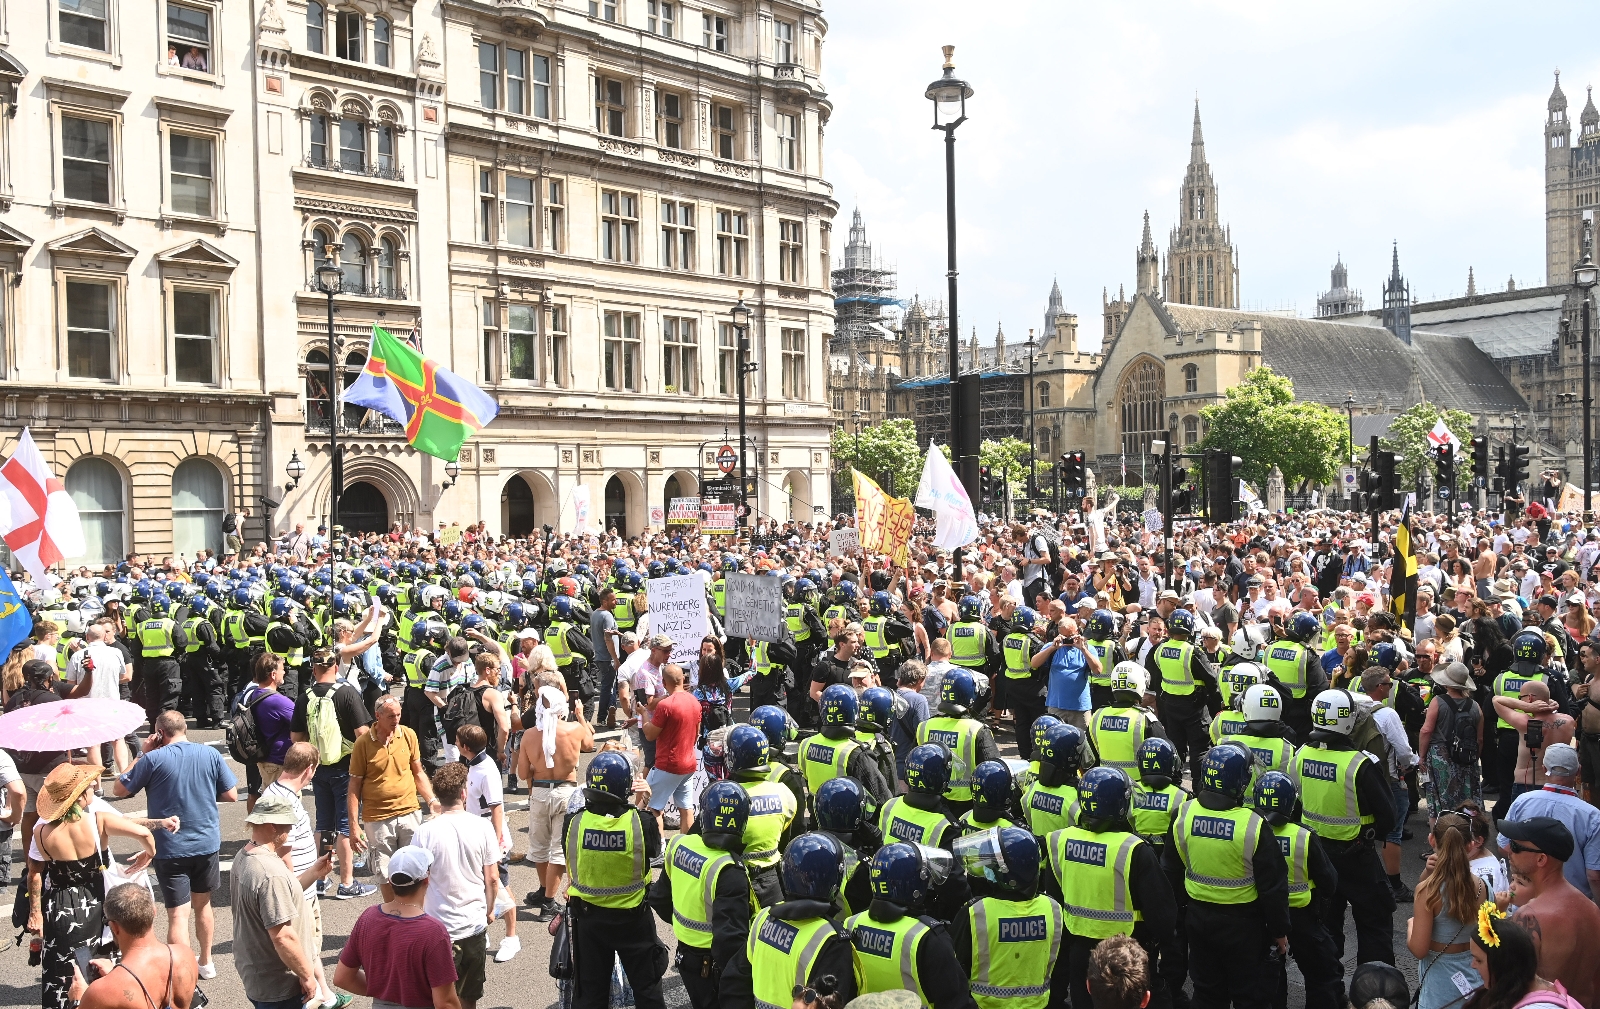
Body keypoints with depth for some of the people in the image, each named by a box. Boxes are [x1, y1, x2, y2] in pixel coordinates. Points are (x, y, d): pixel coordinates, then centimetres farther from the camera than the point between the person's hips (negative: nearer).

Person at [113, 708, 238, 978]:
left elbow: (120, 790, 1)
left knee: (178, 914, -2)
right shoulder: (210, 754, -3)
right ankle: (206, 962, 36)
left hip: (170, 849, -3)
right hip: (207, 843, 4)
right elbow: (231, 795, 1)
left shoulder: (153, 759, -11)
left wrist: (142, 754, 5)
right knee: (202, 903, 22)